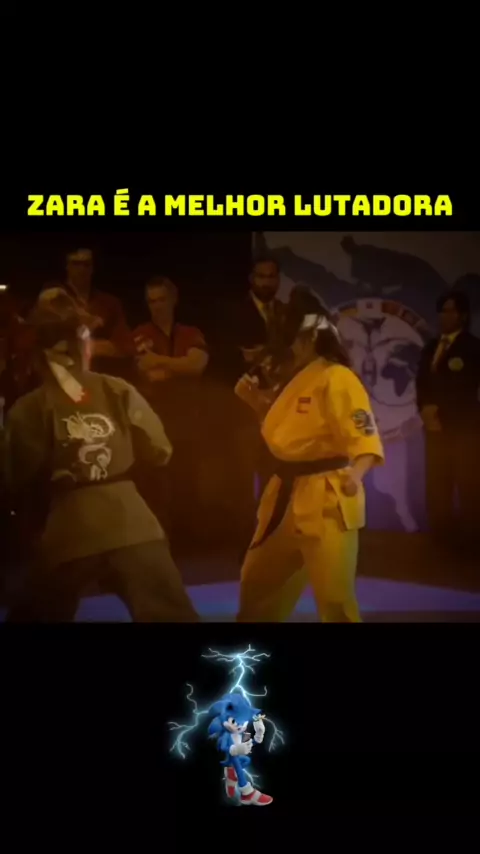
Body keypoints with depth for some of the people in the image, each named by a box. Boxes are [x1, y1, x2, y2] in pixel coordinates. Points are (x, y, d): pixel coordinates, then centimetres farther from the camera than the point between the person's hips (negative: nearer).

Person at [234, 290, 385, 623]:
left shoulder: (337, 378, -15)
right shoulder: (294, 378, 13)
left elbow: (364, 437, -22)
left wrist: (354, 474, -42)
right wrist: (256, 401, 9)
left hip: (325, 499, -9)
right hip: (287, 496, 9)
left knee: (334, 598, -9)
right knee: (258, 582, 20)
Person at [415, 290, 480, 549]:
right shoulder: (431, 347, 20)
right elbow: (422, 383, 14)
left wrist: (438, 409, -12)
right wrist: (425, 409, -5)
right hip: (436, 425, 6)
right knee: (437, 483, 4)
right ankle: (442, 532, 10)